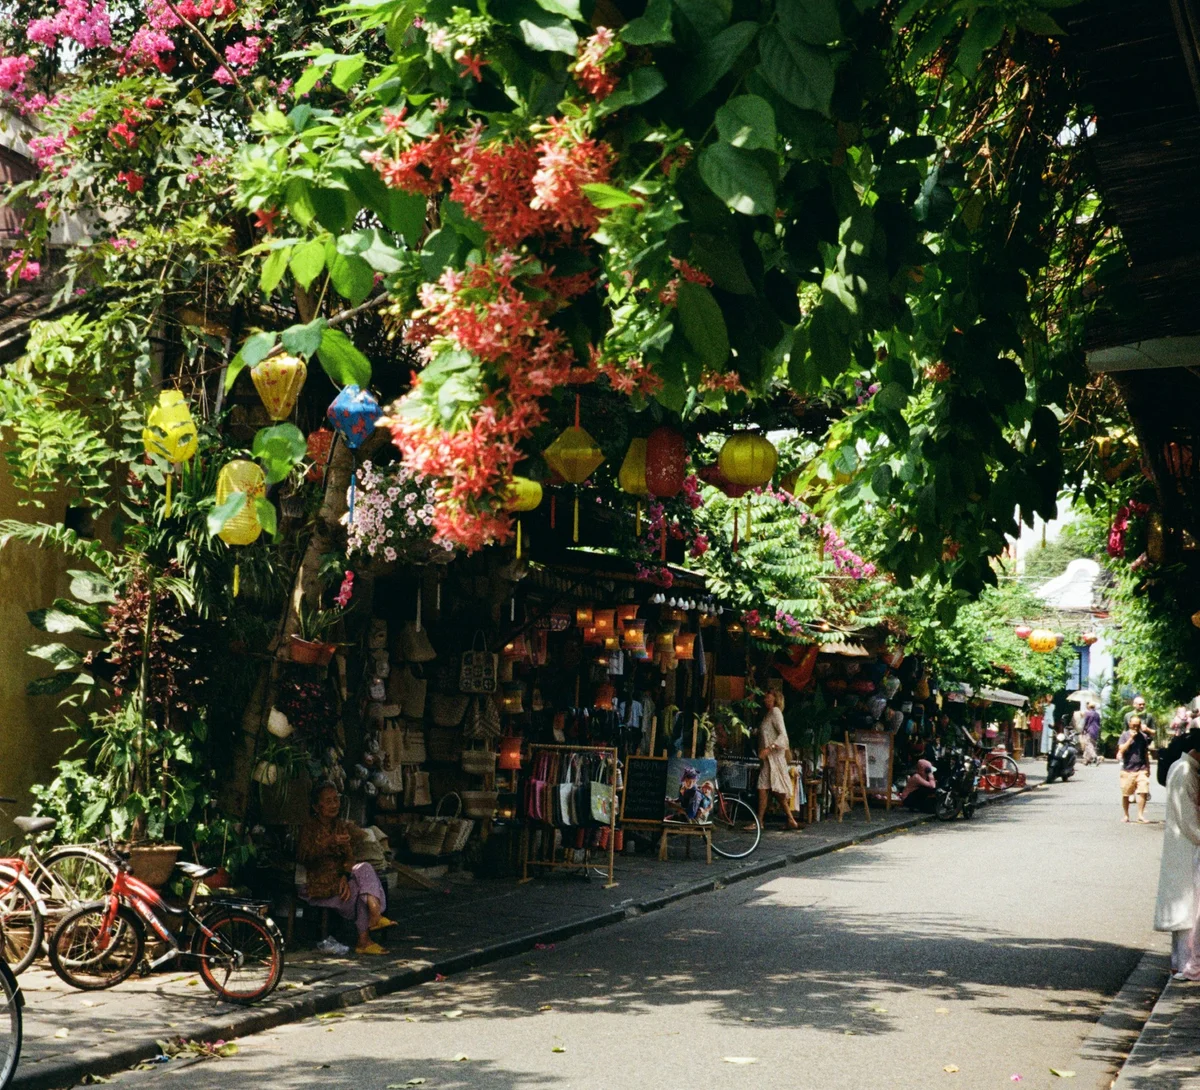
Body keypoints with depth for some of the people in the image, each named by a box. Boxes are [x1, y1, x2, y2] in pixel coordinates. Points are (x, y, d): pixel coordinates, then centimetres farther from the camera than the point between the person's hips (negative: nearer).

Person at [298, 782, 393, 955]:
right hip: (319, 885, -5)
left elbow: (350, 858, 4)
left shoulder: (342, 827, 12)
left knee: (365, 868, -25)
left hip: (340, 879, 5)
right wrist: (330, 842, -32)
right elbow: (304, 856, -19)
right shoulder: (310, 827, -3)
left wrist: (345, 877, -18)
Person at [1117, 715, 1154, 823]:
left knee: (1143, 792, -12)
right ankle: (1126, 815, 19)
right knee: (1125, 794, 5)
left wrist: (1148, 768, 17)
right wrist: (1131, 738, -16)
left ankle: (1140, 814, -6)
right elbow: (1121, 750, -13)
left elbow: (1146, 753, 17)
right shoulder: (1125, 736, 0)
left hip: (1141, 769, 1)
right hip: (1127, 769, -1)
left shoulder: (1143, 736, 8)